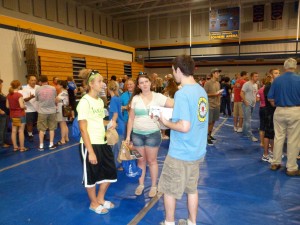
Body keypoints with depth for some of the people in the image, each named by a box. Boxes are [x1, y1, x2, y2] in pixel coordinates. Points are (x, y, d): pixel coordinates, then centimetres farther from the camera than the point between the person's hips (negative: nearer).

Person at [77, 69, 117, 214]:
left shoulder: (100, 101, 9)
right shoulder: (84, 102, -14)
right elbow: (83, 129, -17)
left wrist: (110, 124, -1)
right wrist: (91, 151, -19)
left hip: (103, 143, 8)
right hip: (90, 144, -8)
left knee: (110, 173, 15)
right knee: (91, 176, 11)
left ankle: (100, 199, 37)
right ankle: (93, 203, 34)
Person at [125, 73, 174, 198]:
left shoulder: (158, 97, -6)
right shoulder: (135, 99, 1)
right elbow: (131, 118, 4)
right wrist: (128, 135, 3)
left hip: (153, 133, -2)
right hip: (137, 134, 2)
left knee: (151, 160, 9)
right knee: (140, 160, 14)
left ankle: (154, 186, 26)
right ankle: (141, 184, 32)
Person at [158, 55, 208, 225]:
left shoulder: (182, 93, -21)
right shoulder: (201, 90, 5)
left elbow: (184, 127, -27)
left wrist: (166, 122, -10)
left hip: (180, 153, -8)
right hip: (197, 151, 8)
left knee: (169, 190, 13)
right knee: (192, 189, 21)